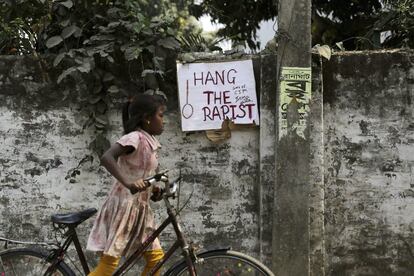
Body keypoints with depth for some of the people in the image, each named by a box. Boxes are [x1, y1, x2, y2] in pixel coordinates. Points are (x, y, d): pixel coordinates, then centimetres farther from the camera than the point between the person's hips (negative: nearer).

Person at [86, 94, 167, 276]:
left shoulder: (148, 142, 13)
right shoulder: (135, 138, -14)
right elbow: (106, 158, -30)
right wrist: (127, 183, -38)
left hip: (140, 207, 9)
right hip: (124, 205, -9)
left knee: (156, 256, 6)